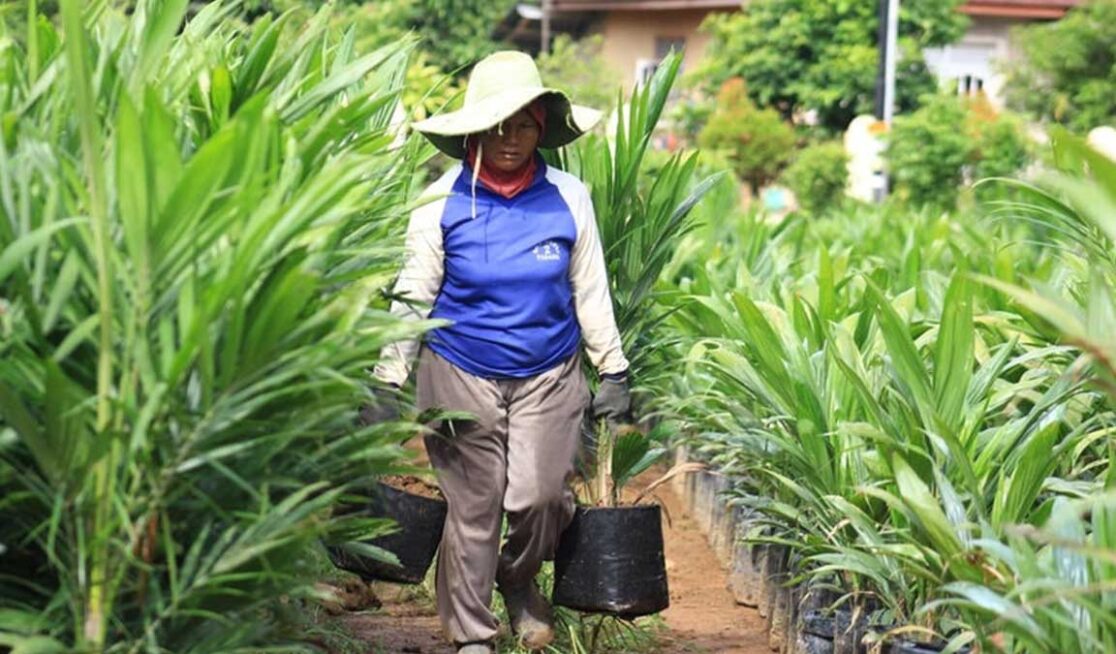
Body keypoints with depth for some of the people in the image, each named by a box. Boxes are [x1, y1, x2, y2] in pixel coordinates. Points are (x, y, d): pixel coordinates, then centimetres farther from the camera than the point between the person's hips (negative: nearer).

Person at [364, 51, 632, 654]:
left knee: (539, 495, -9)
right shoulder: (444, 201, -6)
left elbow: (591, 293, 6)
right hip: (462, 376, -1)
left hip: (549, 376, 1)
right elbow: (412, 296, -1)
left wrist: (615, 373, 9)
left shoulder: (568, 198, -2)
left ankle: (519, 580, 25)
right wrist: (387, 383, -3)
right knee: (472, 507, 4)